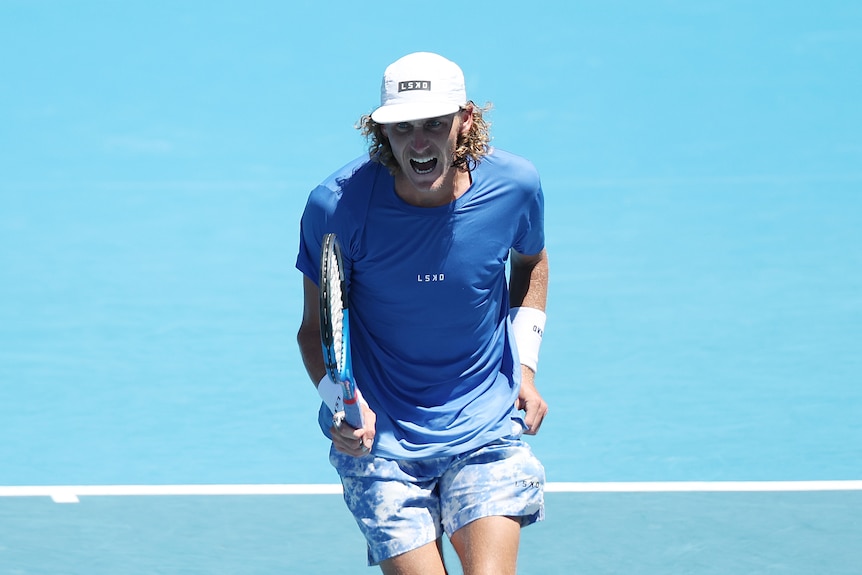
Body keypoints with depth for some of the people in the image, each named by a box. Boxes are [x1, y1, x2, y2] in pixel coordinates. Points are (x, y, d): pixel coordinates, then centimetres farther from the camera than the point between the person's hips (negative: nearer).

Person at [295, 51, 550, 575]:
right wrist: (341, 401, -21)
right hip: (380, 441, -1)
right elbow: (317, 325, -4)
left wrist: (525, 366, 8)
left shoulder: (514, 186, -10)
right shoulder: (337, 206, -17)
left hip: (486, 428, 1)